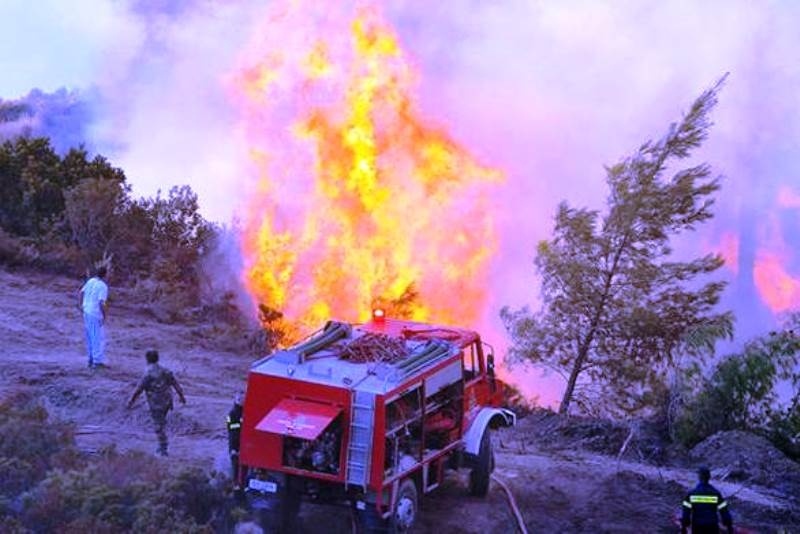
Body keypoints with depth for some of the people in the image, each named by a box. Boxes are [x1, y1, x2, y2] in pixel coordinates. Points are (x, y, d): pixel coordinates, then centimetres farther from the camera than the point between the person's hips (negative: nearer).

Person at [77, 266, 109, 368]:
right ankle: (98, 361, 3)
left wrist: (80, 305, 17)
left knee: (90, 337, 17)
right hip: (96, 314, -8)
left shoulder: (90, 281, 5)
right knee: (99, 338, 1)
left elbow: (81, 292, 12)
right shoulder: (103, 286, -17)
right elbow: (102, 303, -22)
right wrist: (104, 315, -12)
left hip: (86, 312, 8)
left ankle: (91, 359, 25)